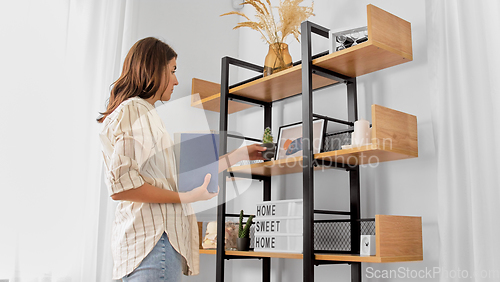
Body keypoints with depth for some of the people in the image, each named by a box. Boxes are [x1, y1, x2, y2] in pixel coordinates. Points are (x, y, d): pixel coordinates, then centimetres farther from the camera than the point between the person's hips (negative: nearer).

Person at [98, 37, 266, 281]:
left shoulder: (145, 114, 24)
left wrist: (240, 155, 28)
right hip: (152, 242, -10)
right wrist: (187, 197, -13)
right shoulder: (133, 110, -7)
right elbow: (121, 185, -17)